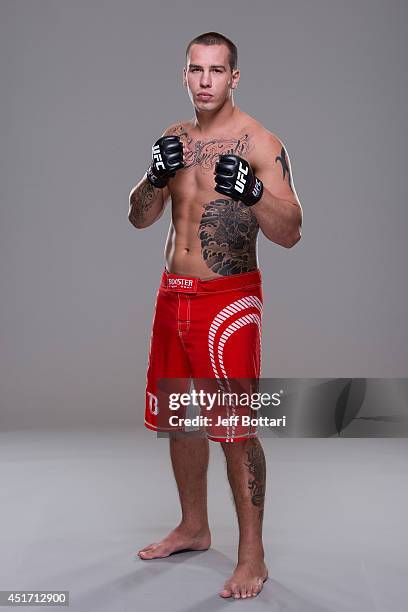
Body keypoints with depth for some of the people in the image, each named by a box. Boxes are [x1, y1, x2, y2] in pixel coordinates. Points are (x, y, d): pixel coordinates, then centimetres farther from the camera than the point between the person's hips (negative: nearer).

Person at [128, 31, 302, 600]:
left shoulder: (259, 142, -8)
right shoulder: (174, 138, 11)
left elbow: (290, 233, -14)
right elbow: (139, 218, 9)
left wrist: (252, 193, -32)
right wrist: (157, 177, -11)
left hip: (228, 300, -6)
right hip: (173, 294, 7)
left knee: (235, 428, -6)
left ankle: (252, 558, 7)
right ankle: (194, 528, 34)